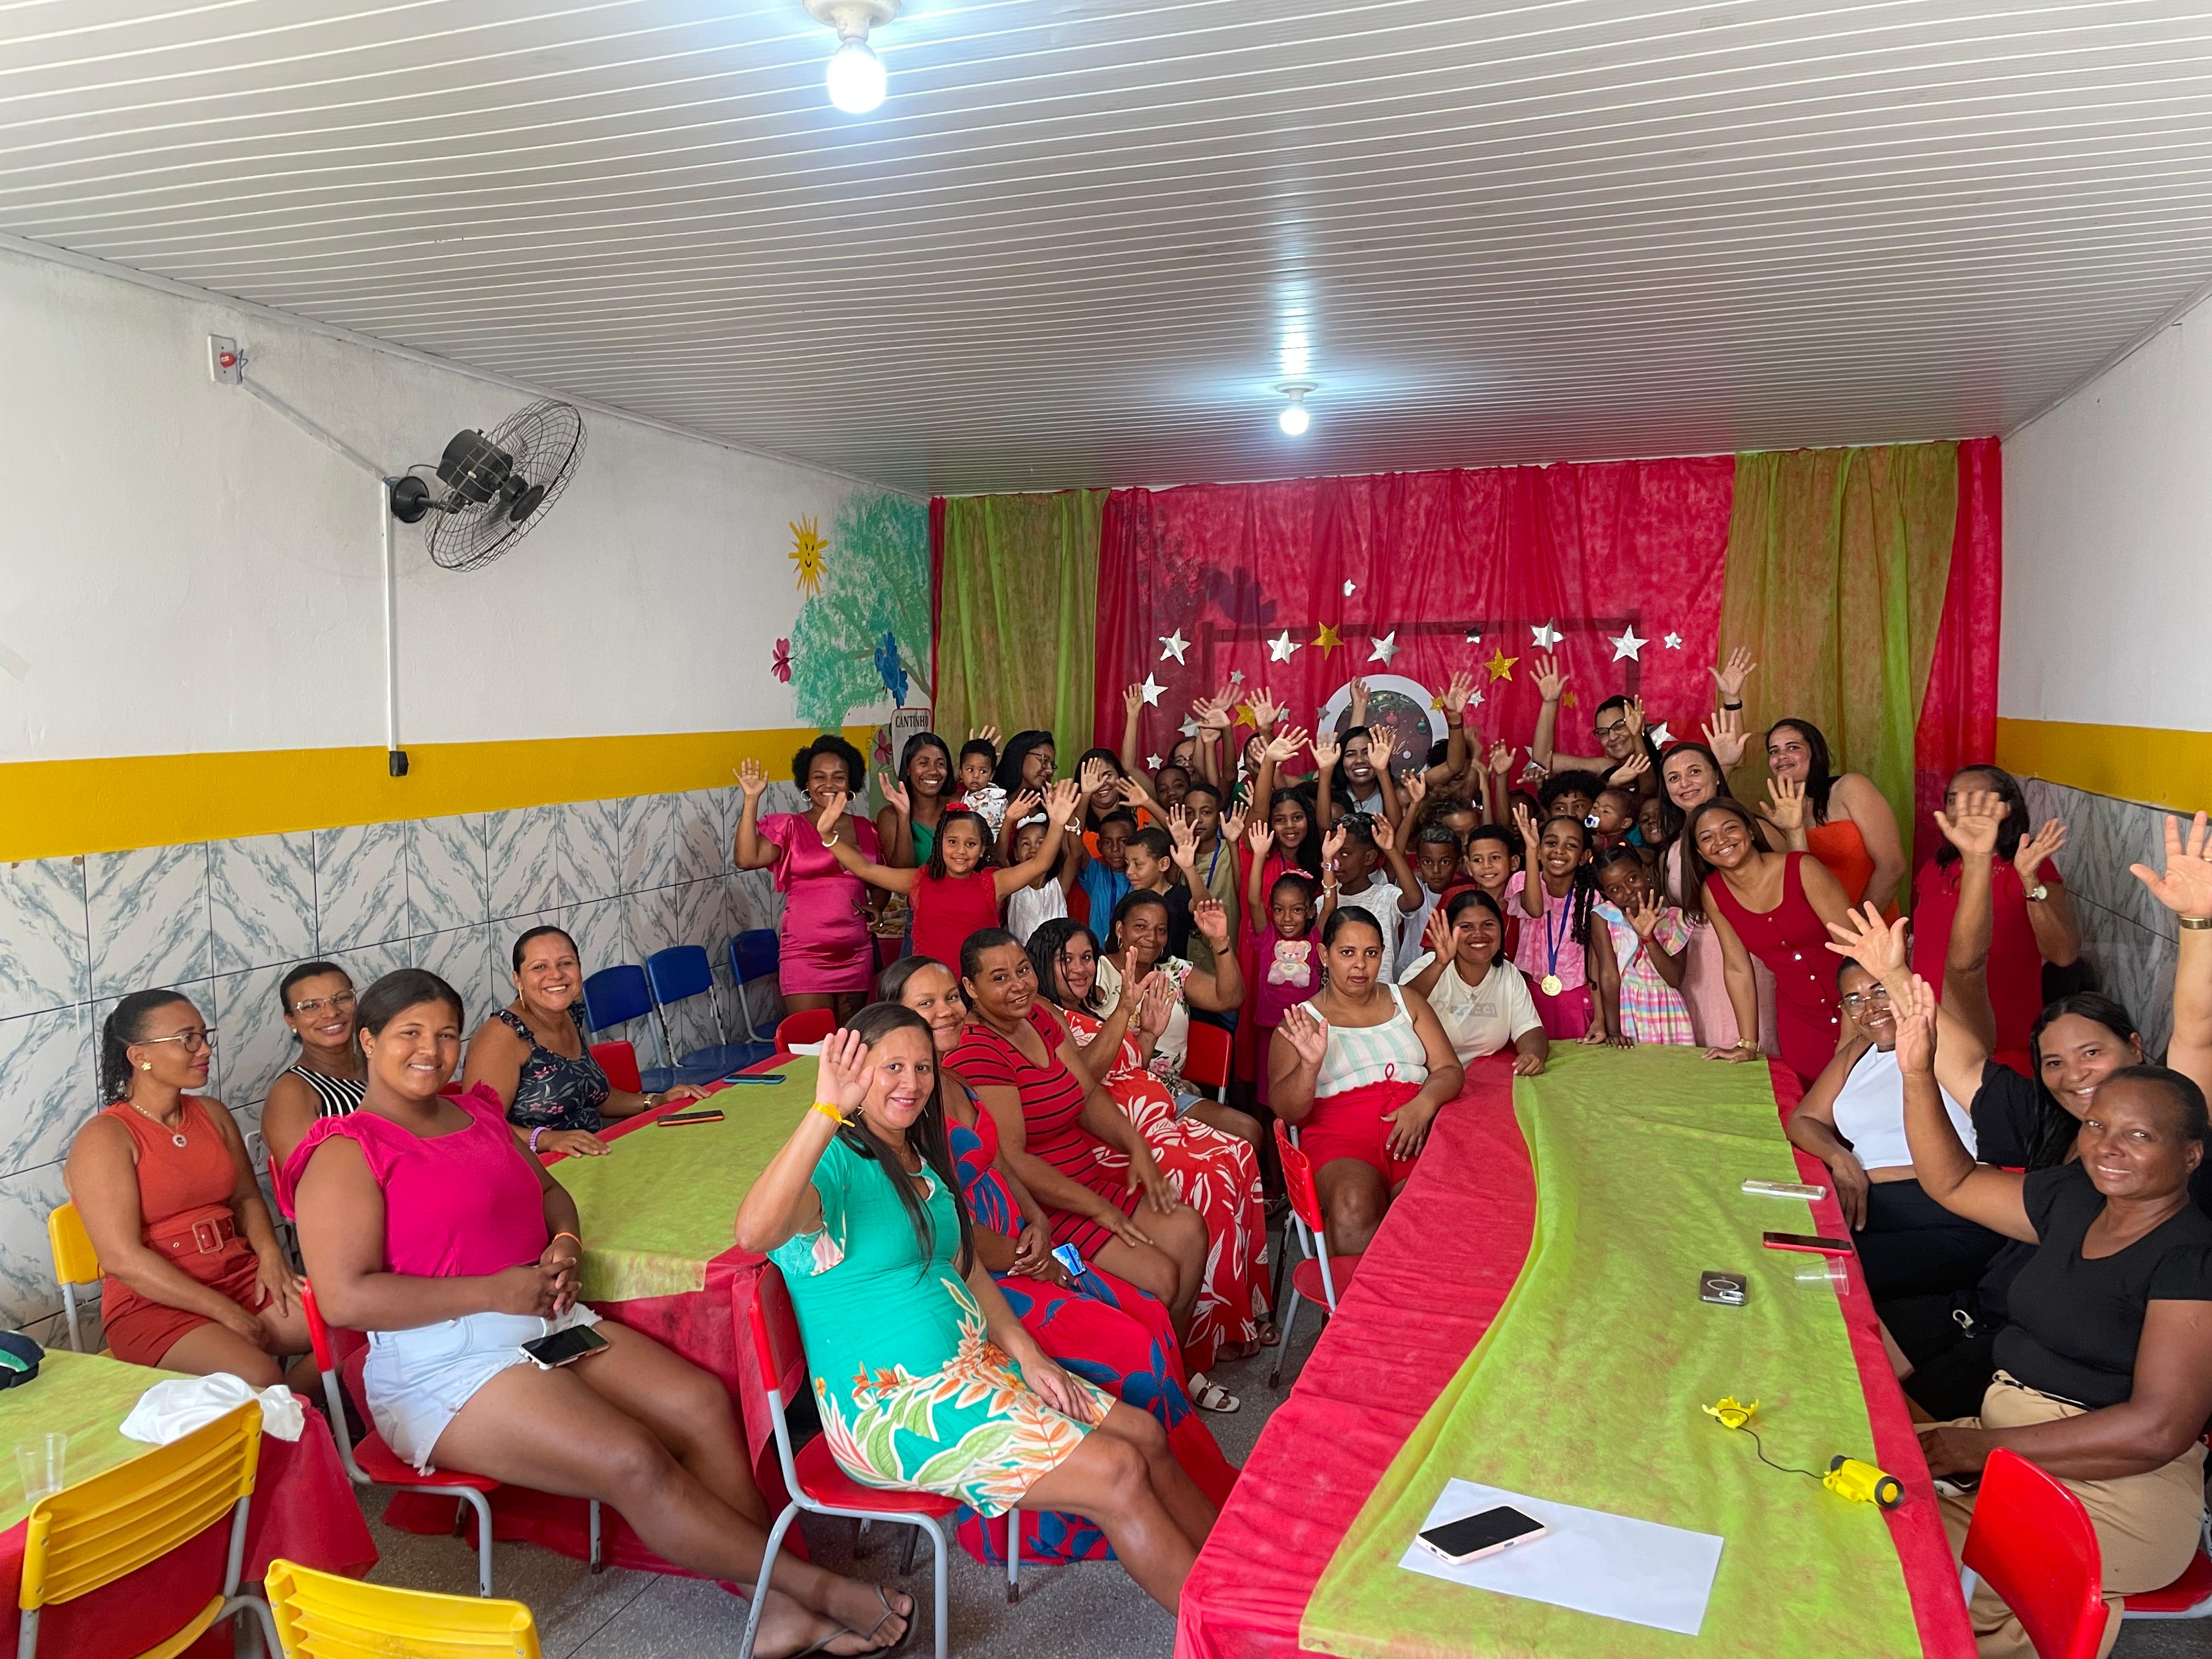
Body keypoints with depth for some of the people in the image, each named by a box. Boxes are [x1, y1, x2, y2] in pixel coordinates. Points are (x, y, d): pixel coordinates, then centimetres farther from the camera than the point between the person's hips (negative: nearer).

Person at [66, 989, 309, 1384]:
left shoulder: (213, 1114, 10)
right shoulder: (104, 1138, -10)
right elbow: (122, 1259, -16)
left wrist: (269, 1253, -8)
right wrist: (226, 1313, -18)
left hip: (241, 1277, 7)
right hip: (153, 1304, -6)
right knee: (259, 1379, -32)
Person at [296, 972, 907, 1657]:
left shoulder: (477, 1113, 14)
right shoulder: (347, 1153, -8)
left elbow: (549, 1190, 25)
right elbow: (344, 1298, -17)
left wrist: (565, 1243, 1)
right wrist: (494, 1292, -18)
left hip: (549, 1322, 8)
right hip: (444, 1366, -7)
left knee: (702, 1400, -13)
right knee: (633, 1461, -23)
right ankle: (815, 1586, -10)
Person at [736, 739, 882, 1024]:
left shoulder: (865, 829, 9)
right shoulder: (790, 827, -1)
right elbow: (746, 859, -17)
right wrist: (751, 800, -17)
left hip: (857, 955, 4)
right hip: (806, 956, -4)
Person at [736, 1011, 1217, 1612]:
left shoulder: (922, 1158, 12)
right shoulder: (835, 1164, -16)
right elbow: (754, 1232, -39)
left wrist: (1025, 1353, 3)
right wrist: (827, 1111, -46)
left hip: (974, 1362, 9)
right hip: (890, 1406, -9)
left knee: (1146, 1435, -1)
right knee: (1116, 1472, -15)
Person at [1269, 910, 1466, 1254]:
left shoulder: (1405, 1001, 21)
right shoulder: (1302, 1021, 11)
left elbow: (1450, 1070, 14)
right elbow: (1285, 1111, 2)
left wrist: (1424, 1104, -9)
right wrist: (1309, 1065, -19)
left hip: (1416, 1129, 3)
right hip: (1340, 1133, -2)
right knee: (1355, 1206, -36)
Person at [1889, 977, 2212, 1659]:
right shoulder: (2072, 1200, 7)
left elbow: (2157, 1430, -19)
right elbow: (1952, 1182, 19)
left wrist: (1983, 1447, -18)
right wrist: (1918, 1074, 6)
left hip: (2118, 1489, -7)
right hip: (2004, 1438, 8)